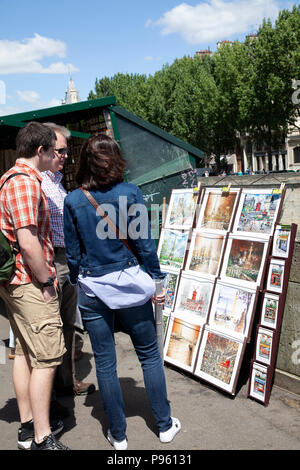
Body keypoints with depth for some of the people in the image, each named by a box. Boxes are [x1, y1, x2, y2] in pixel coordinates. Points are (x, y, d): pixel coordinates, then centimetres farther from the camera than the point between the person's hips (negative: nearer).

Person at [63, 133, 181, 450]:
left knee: (105, 363, 11)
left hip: (91, 289, 1)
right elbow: (144, 243, -7)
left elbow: (72, 253, 0)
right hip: (128, 283, -1)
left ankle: (118, 435, 24)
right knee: (149, 355, 15)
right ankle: (165, 426, 27)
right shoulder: (130, 193, -9)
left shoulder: (73, 201, -4)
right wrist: (156, 280, 4)